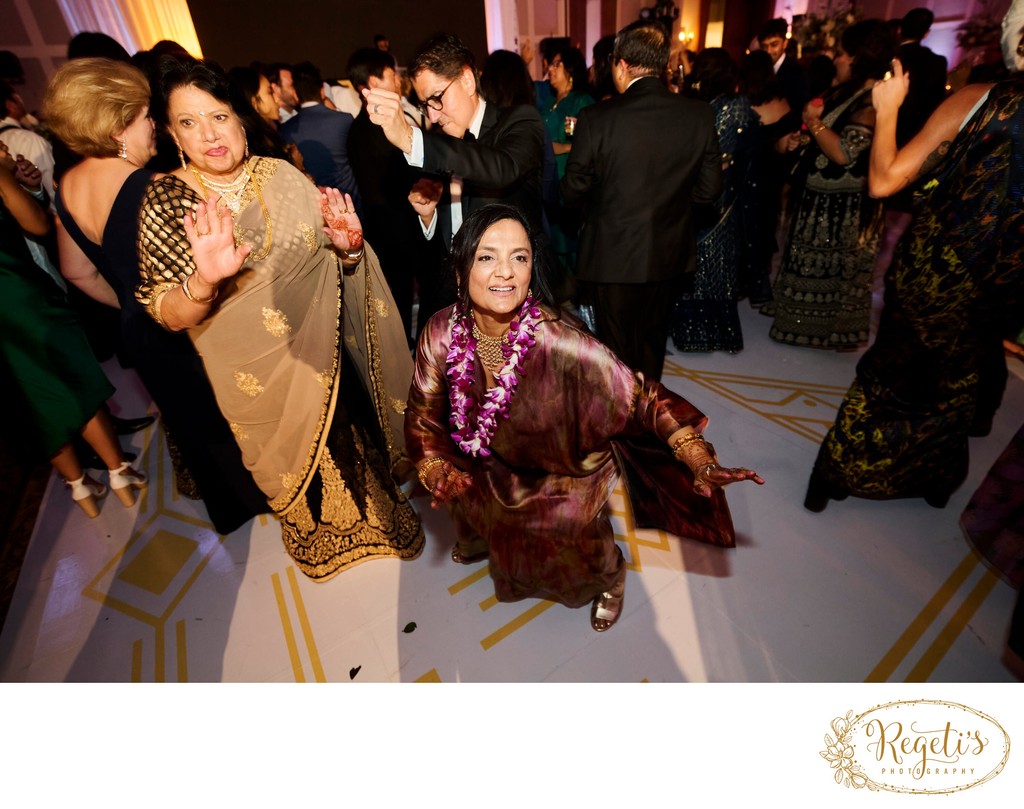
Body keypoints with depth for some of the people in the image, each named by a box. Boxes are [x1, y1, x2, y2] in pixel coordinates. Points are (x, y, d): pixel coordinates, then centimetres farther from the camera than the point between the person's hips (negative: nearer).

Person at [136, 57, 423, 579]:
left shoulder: (282, 174, -3)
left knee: (351, 435, 20)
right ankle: (317, 535, 49)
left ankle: (371, 511, 50)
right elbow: (168, 316, -15)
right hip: (260, 374, -2)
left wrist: (348, 244, -19)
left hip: (326, 347, 2)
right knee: (296, 458, 18)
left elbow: (335, 257, 4)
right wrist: (203, 280, -36)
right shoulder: (165, 202, -11)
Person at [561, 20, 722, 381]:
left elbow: (572, 192, -10)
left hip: (614, 256, -4)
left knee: (620, 351, 13)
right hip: (669, 255, 5)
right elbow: (709, 189, 0)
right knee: (652, 342, 24)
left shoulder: (596, 118, -17)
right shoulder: (700, 115, -6)